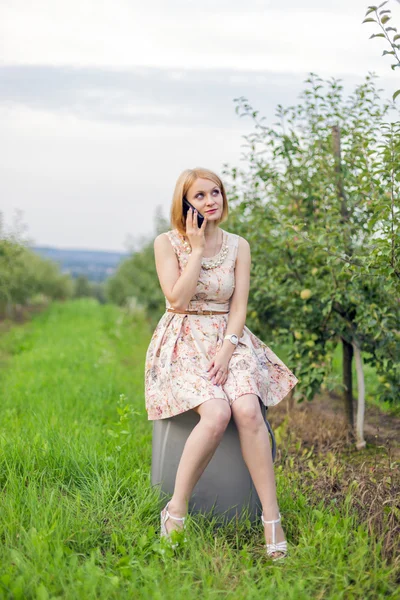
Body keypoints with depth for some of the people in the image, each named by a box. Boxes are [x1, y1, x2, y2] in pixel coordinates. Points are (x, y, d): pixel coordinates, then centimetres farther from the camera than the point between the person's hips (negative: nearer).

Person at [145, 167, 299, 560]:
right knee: (216, 413, -31)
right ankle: (176, 512, -18)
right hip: (183, 343, -2)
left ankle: (272, 520, -23)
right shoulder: (167, 243, 1)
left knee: (247, 410, -28)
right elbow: (177, 299, -10)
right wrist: (197, 248, -10)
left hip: (229, 340, 2)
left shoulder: (238, 246, 8)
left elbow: (239, 306, 2)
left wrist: (226, 349, -14)